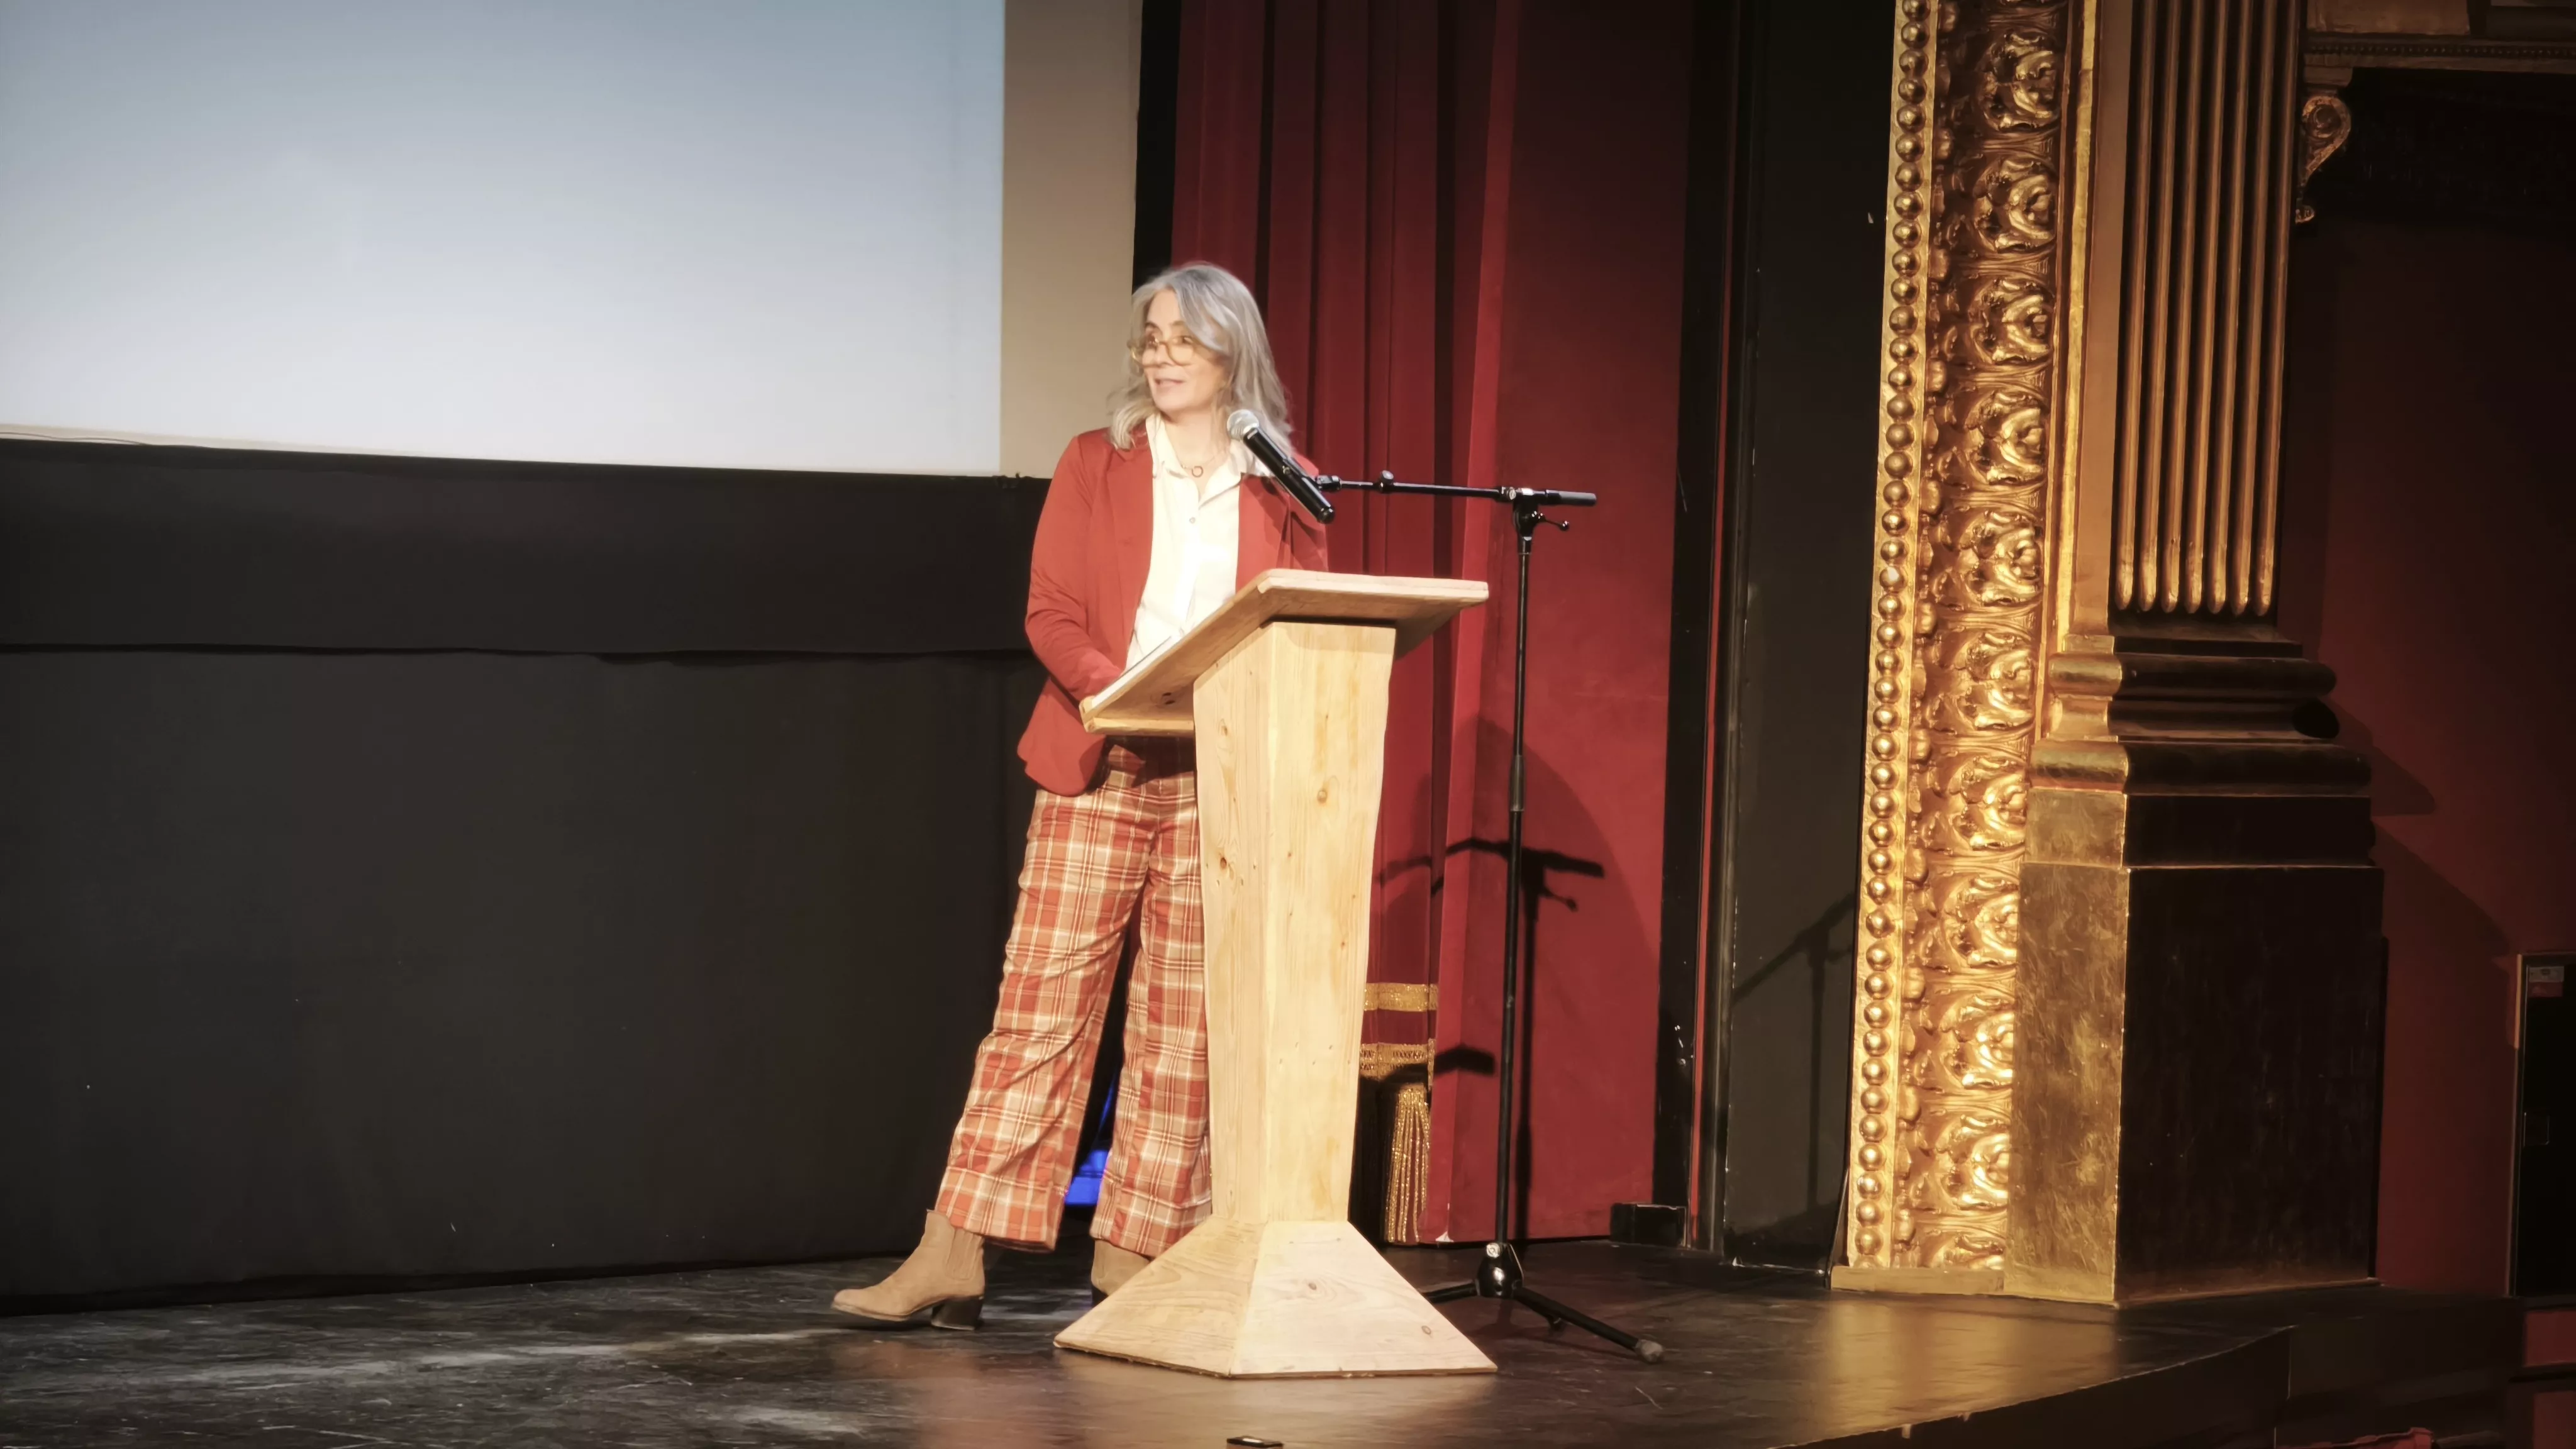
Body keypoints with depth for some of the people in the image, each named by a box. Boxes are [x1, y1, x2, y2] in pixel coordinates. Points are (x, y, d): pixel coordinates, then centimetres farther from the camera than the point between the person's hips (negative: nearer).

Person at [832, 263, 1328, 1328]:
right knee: (1039, 1006, -5)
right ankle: (953, 1256, -6)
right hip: (1097, 771, -1)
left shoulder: (1282, 488, 10)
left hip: (1224, 782, 1)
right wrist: (1120, 692, -16)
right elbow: (1051, 614, 2)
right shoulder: (1096, 464, 9)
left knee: (1184, 1027, 1)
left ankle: (1131, 1268, 6)